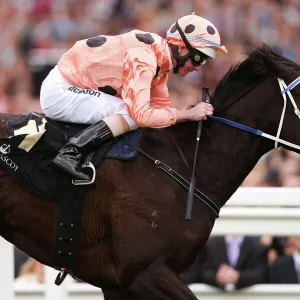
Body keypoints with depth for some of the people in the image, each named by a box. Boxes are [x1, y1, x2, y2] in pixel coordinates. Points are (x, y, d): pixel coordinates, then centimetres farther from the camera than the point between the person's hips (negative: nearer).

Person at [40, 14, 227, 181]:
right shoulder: (143, 58, -25)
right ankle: (71, 153, -28)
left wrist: (199, 113, -3)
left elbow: (162, 107, 12)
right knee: (132, 115, -23)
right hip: (58, 91, -10)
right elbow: (141, 114, -32)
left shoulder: (160, 57, 5)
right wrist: (189, 114, -24)